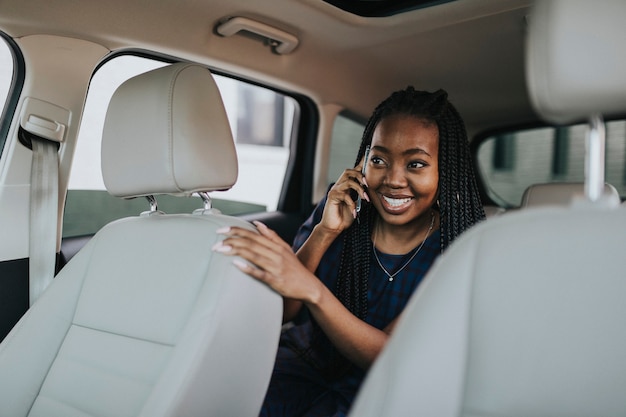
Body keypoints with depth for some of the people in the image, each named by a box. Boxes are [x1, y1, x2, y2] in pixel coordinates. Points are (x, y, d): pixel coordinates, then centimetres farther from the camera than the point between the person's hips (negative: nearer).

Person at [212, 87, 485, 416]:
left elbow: (392, 356, -20)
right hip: (304, 361, 2)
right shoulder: (337, 209, -4)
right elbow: (279, 312, -6)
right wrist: (325, 233, -20)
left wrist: (311, 289, -36)